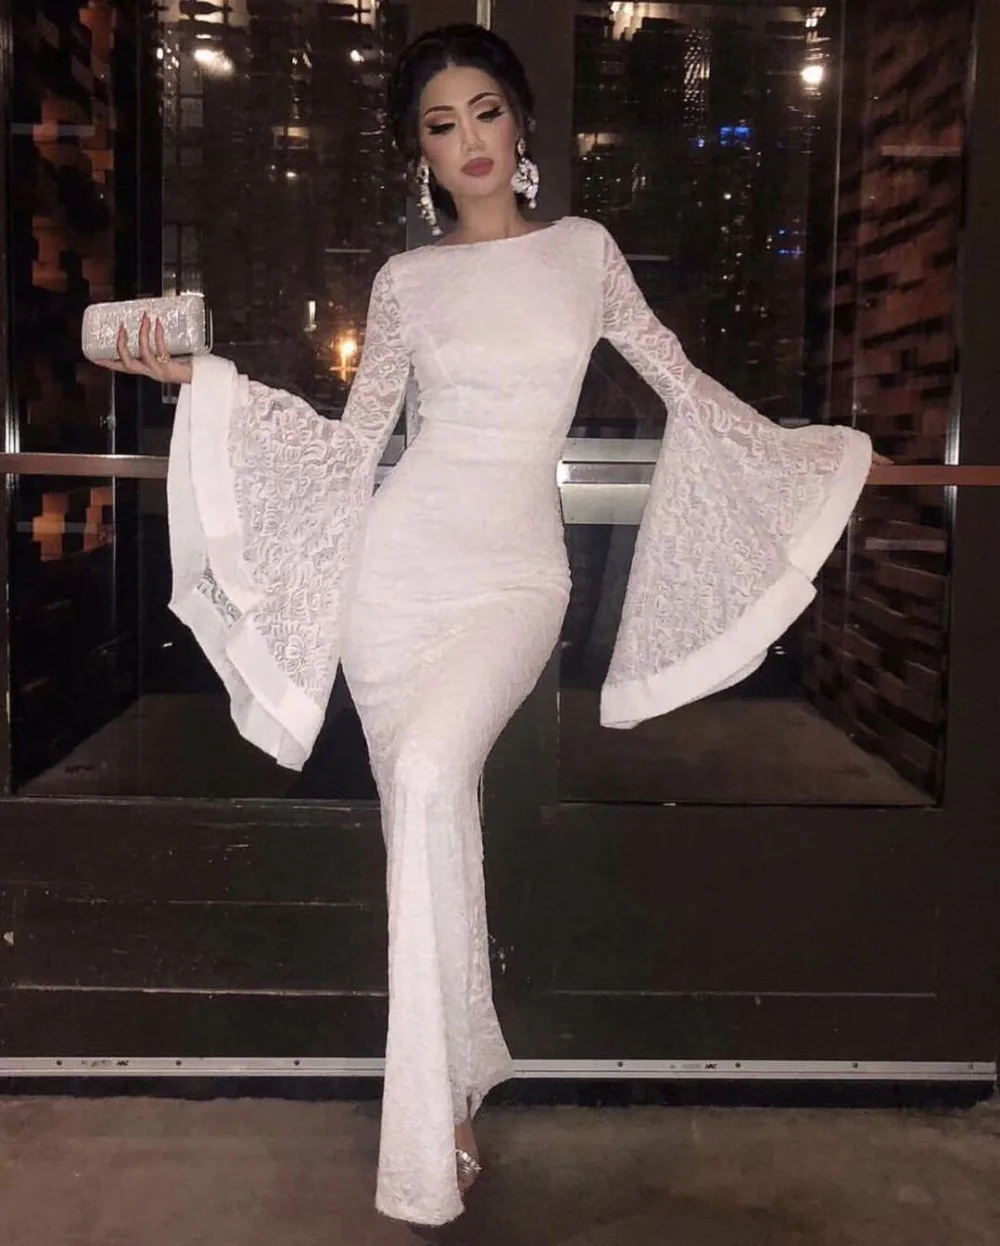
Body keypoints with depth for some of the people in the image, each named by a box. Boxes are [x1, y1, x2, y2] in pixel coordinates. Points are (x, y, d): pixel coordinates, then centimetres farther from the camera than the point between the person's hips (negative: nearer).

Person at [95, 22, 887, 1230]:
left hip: (516, 571, -2)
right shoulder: (406, 280, 8)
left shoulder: (584, 249, 8)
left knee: (431, 777, -25)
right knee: (417, 812, 2)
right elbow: (355, 439, 8)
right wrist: (195, 378, 4)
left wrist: (806, 456, 18)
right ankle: (457, 1079, 22)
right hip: (403, 554, 2)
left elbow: (678, 379, 15)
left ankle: (430, 1130, -13)